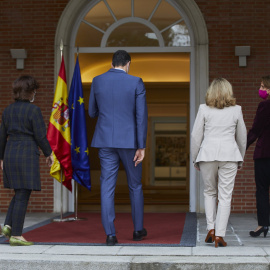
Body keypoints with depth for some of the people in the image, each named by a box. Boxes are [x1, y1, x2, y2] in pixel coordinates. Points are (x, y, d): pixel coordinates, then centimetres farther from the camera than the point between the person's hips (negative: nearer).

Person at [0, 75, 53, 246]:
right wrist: (49, 153, 4)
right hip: (27, 154, -7)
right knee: (23, 196, -2)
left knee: (19, 193, 19)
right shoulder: (33, 110, -10)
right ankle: (16, 235, 1)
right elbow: (40, 136, -10)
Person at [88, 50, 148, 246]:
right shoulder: (136, 83, -4)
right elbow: (141, 116, -8)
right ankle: (138, 230, 23)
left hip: (105, 141, 2)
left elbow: (92, 112, 11)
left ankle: (110, 235, -1)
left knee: (107, 187, 3)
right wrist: (142, 147, -6)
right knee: (135, 185, 14)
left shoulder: (97, 81, 3)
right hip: (129, 141, -1)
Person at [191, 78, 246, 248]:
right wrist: (240, 159, 24)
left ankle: (211, 229, 7)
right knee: (225, 196, 2)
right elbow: (242, 137, 12)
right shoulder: (236, 110, 4)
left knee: (209, 192, 17)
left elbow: (196, 136, 1)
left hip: (208, 154, 0)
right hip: (229, 154, 0)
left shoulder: (204, 109, 1)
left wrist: (195, 159, 12)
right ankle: (219, 235, -2)